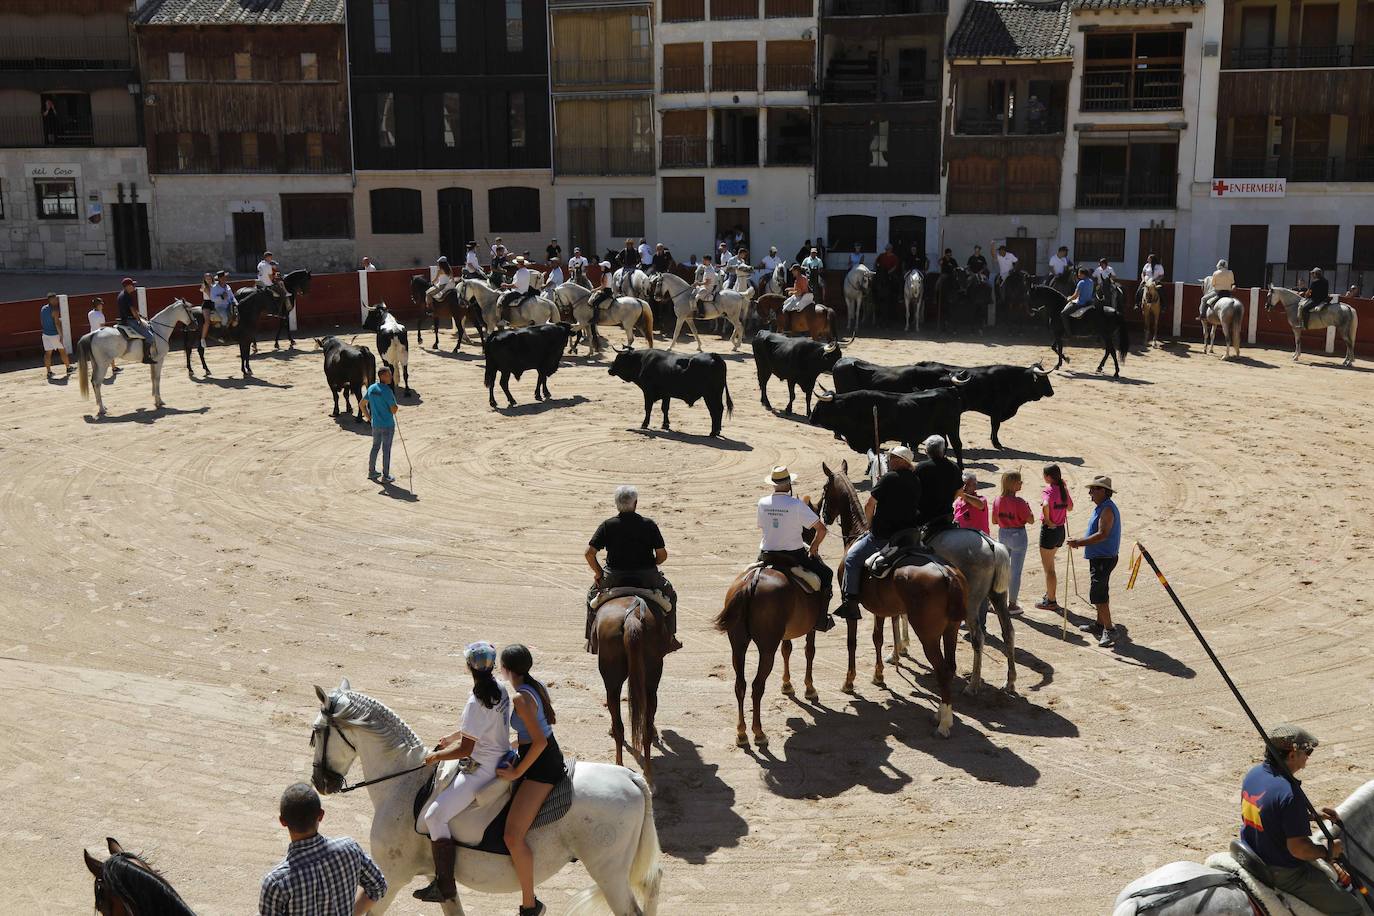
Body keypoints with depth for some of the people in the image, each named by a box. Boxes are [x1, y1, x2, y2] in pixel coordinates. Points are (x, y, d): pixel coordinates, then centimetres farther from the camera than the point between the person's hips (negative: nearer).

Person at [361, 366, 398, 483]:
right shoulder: (387, 391, -21)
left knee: (375, 447, 20)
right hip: (388, 425, -7)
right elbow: (394, 410, -21)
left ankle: (371, 472, 30)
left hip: (375, 424, 7)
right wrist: (396, 407, 2)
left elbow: (362, 404, 11)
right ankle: (385, 476, 11)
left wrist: (369, 418, 18)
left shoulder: (371, 388, 2)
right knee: (386, 450, 3)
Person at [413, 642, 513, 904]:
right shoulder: (500, 690, 2)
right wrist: (454, 737, 21)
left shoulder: (476, 702, -24)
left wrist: (437, 756, -6)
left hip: (482, 769, -10)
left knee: (435, 815, -13)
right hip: (500, 758, 10)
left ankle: (444, 886, -9)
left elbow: (465, 748, -21)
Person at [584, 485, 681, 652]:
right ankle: (669, 638, 29)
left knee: (593, 594, 31)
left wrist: (598, 573, 5)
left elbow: (589, 553, -9)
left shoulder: (607, 526, -5)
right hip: (647, 578, 0)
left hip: (614, 579, 0)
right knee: (669, 593, 29)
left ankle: (592, 639, 31)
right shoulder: (649, 525, -5)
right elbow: (662, 555, -5)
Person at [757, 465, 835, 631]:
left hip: (767, 555, 4)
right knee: (826, 575, 16)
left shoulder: (762, 503, -4)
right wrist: (814, 546, 1)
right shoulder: (797, 505, -16)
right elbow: (821, 529, -16)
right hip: (794, 555, -4)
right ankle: (821, 620, 15)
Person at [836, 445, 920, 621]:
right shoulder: (916, 481, 8)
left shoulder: (889, 478, -13)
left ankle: (851, 602, -5)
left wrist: (871, 526, 5)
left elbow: (869, 505, -10)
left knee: (852, 557, 1)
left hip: (883, 536, -8)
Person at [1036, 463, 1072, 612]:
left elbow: (1045, 505, -39)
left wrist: (1047, 520, -22)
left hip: (1049, 530, -8)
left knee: (1048, 568, 4)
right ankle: (1049, 594, 37)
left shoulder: (1048, 490, -19)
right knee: (1049, 564, 27)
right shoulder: (1063, 489, 3)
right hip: (1061, 529, 8)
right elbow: (1070, 507, 19)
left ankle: (1051, 601, 10)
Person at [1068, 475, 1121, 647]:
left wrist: (1080, 542, -26)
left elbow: (1102, 534, -28)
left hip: (1104, 559, -11)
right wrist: (1080, 541, 11)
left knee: (1097, 594, -13)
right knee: (1100, 592, 19)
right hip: (1098, 557, 11)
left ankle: (1109, 630, -11)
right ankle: (1099, 624, 30)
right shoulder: (1100, 508, 14)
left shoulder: (1107, 509, -19)